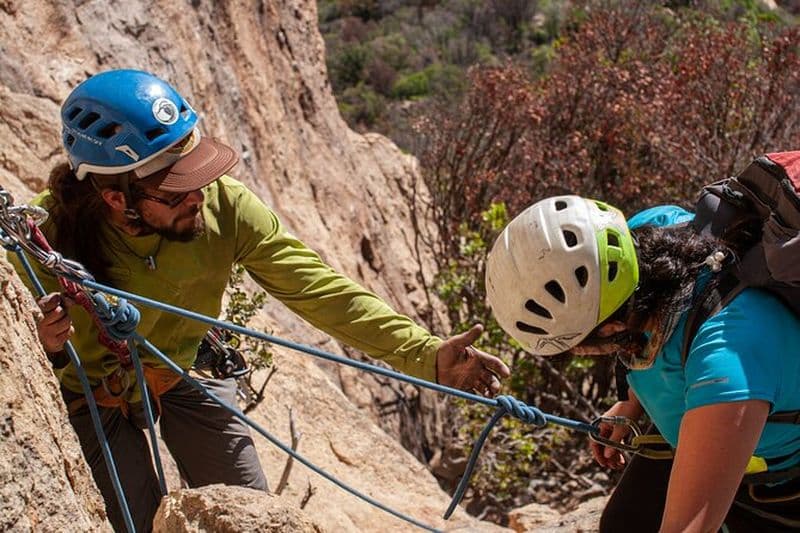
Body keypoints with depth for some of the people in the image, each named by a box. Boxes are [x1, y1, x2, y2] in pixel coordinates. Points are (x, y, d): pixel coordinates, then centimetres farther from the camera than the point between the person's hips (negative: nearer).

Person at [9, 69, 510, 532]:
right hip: (93, 394, -2)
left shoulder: (223, 205, -30)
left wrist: (427, 355, -40)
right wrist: (48, 349, -51)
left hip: (185, 371, 3)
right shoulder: (48, 237, -34)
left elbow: (318, 289, -29)